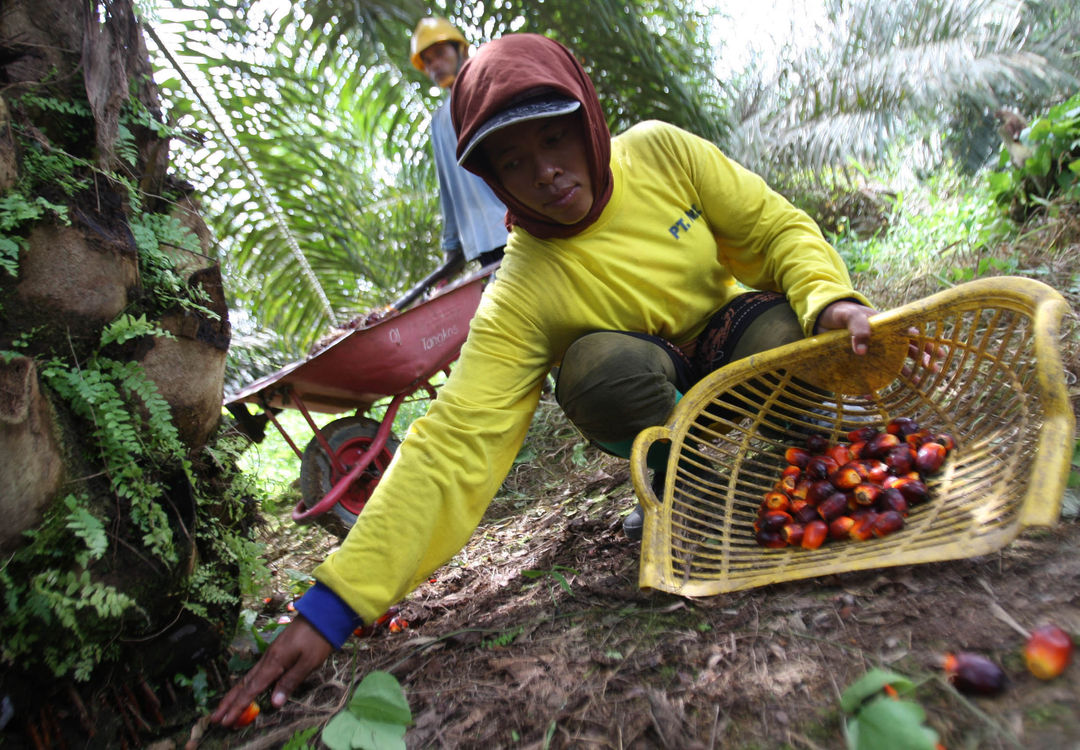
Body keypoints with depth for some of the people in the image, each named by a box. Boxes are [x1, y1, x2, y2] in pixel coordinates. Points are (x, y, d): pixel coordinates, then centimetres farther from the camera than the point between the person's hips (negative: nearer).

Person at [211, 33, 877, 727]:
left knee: (781, 326, -31)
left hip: (731, 332, 2)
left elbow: (779, 228, -7)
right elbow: (452, 445, -31)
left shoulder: (660, 151, -16)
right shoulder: (521, 295, -25)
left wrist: (831, 296, -30)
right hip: (657, 396, -2)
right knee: (600, 366, -35)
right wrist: (331, 605, -36)